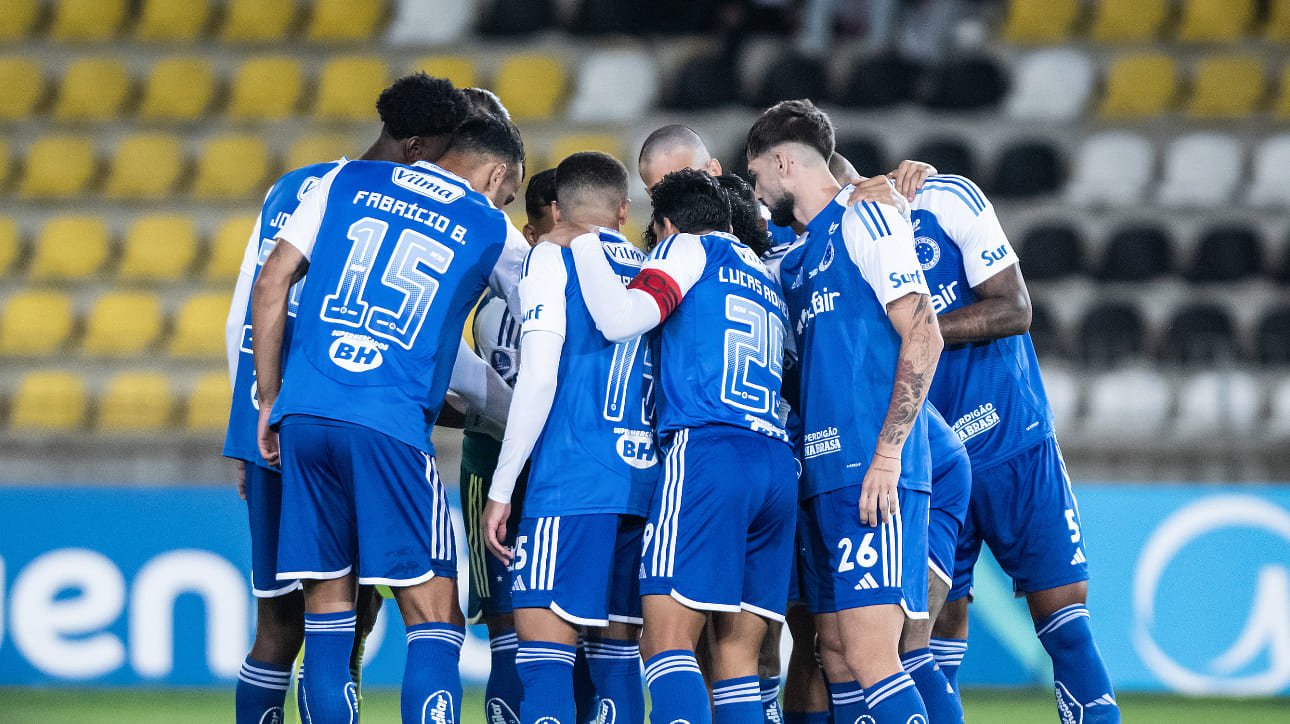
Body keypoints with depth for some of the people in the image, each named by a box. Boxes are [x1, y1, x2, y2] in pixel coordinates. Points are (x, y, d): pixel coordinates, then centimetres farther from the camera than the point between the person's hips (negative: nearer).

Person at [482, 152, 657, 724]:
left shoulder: (554, 256, 2)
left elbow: (540, 377, -7)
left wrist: (501, 487, -5)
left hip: (573, 483, -6)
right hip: (646, 484, 6)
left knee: (544, 640, -10)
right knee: (617, 645, 10)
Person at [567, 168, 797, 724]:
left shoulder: (689, 247, 8)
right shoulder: (767, 284, 29)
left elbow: (621, 320, -7)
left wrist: (581, 240, 6)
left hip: (707, 449, -7)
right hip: (778, 462, 7)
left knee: (666, 639, -13)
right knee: (736, 657, 5)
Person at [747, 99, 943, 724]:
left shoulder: (864, 217, -3)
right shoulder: (797, 256, 23)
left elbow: (922, 336, -12)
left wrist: (887, 452, -17)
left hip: (872, 474, -9)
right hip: (822, 477, 9)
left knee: (868, 660, -16)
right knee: (835, 658, 7)